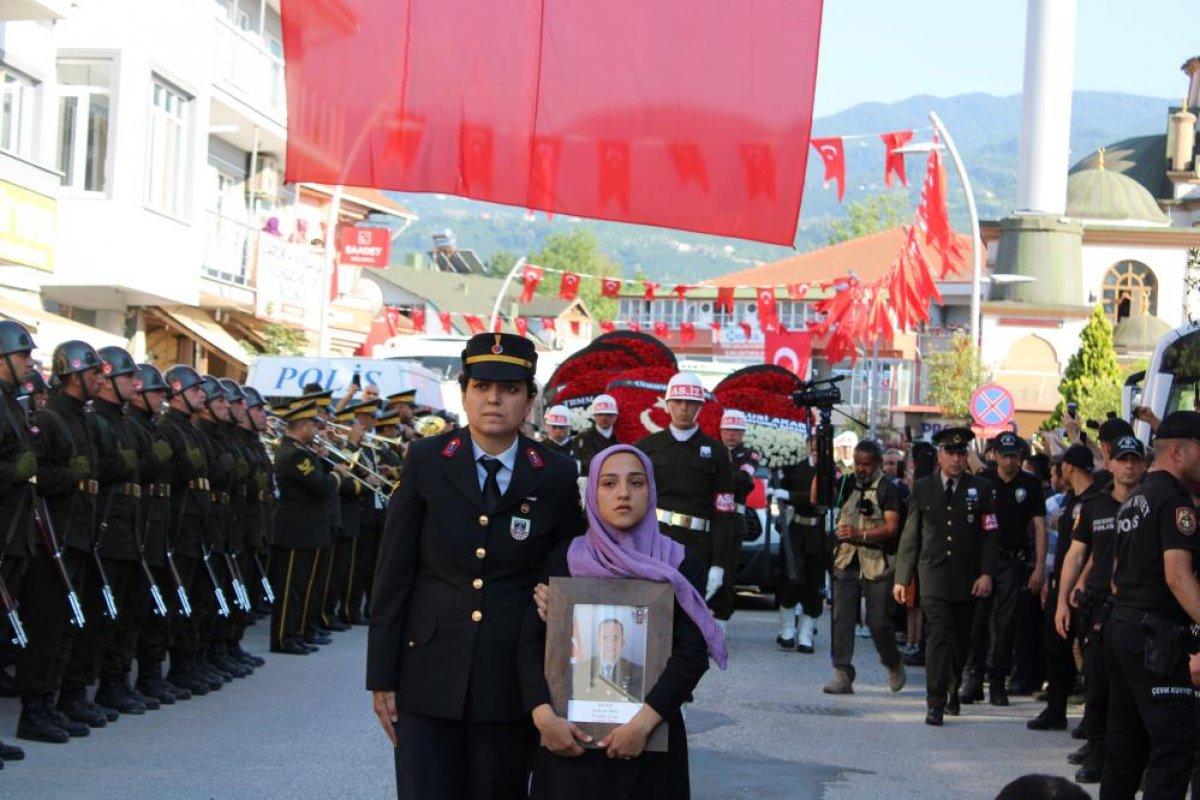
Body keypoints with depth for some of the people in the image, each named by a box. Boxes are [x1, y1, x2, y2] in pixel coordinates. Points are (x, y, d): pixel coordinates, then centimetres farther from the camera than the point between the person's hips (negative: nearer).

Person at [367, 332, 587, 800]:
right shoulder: (426, 462, 0)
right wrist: (382, 678, -2)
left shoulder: (554, 476, 2)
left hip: (513, 683, 1)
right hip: (429, 675, -1)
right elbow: (392, 574, 1)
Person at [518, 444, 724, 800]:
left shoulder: (678, 564, 0)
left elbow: (694, 651, -10)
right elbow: (532, 641, -3)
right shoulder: (563, 559, 2)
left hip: (650, 743, 0)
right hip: (570, 737, 0)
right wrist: (543, 716, -18)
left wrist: (643, 722, -20)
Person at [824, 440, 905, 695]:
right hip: (847, 562, 4)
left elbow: (891, 528, -13)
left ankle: (894, 666, 26)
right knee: (841, 618, -5)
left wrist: (860, 534, -25)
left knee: (878, 621, 0)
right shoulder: (848, 486, 12)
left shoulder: (886, 489, -4)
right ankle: (842, 674, -3)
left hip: (876, 565, -4)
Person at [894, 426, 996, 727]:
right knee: (938, 635, -13)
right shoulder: (922, 488, 6)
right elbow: (910, 536, 9)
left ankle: (952, 691, 31)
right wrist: (901, 578, 5)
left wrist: (986, 573, -7)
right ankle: (935, 704, -13)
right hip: (934, 576, -1)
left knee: (961, 640, 10)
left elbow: (989, 534, 4)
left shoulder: (980, 489, 5)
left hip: (968, 579, 1)